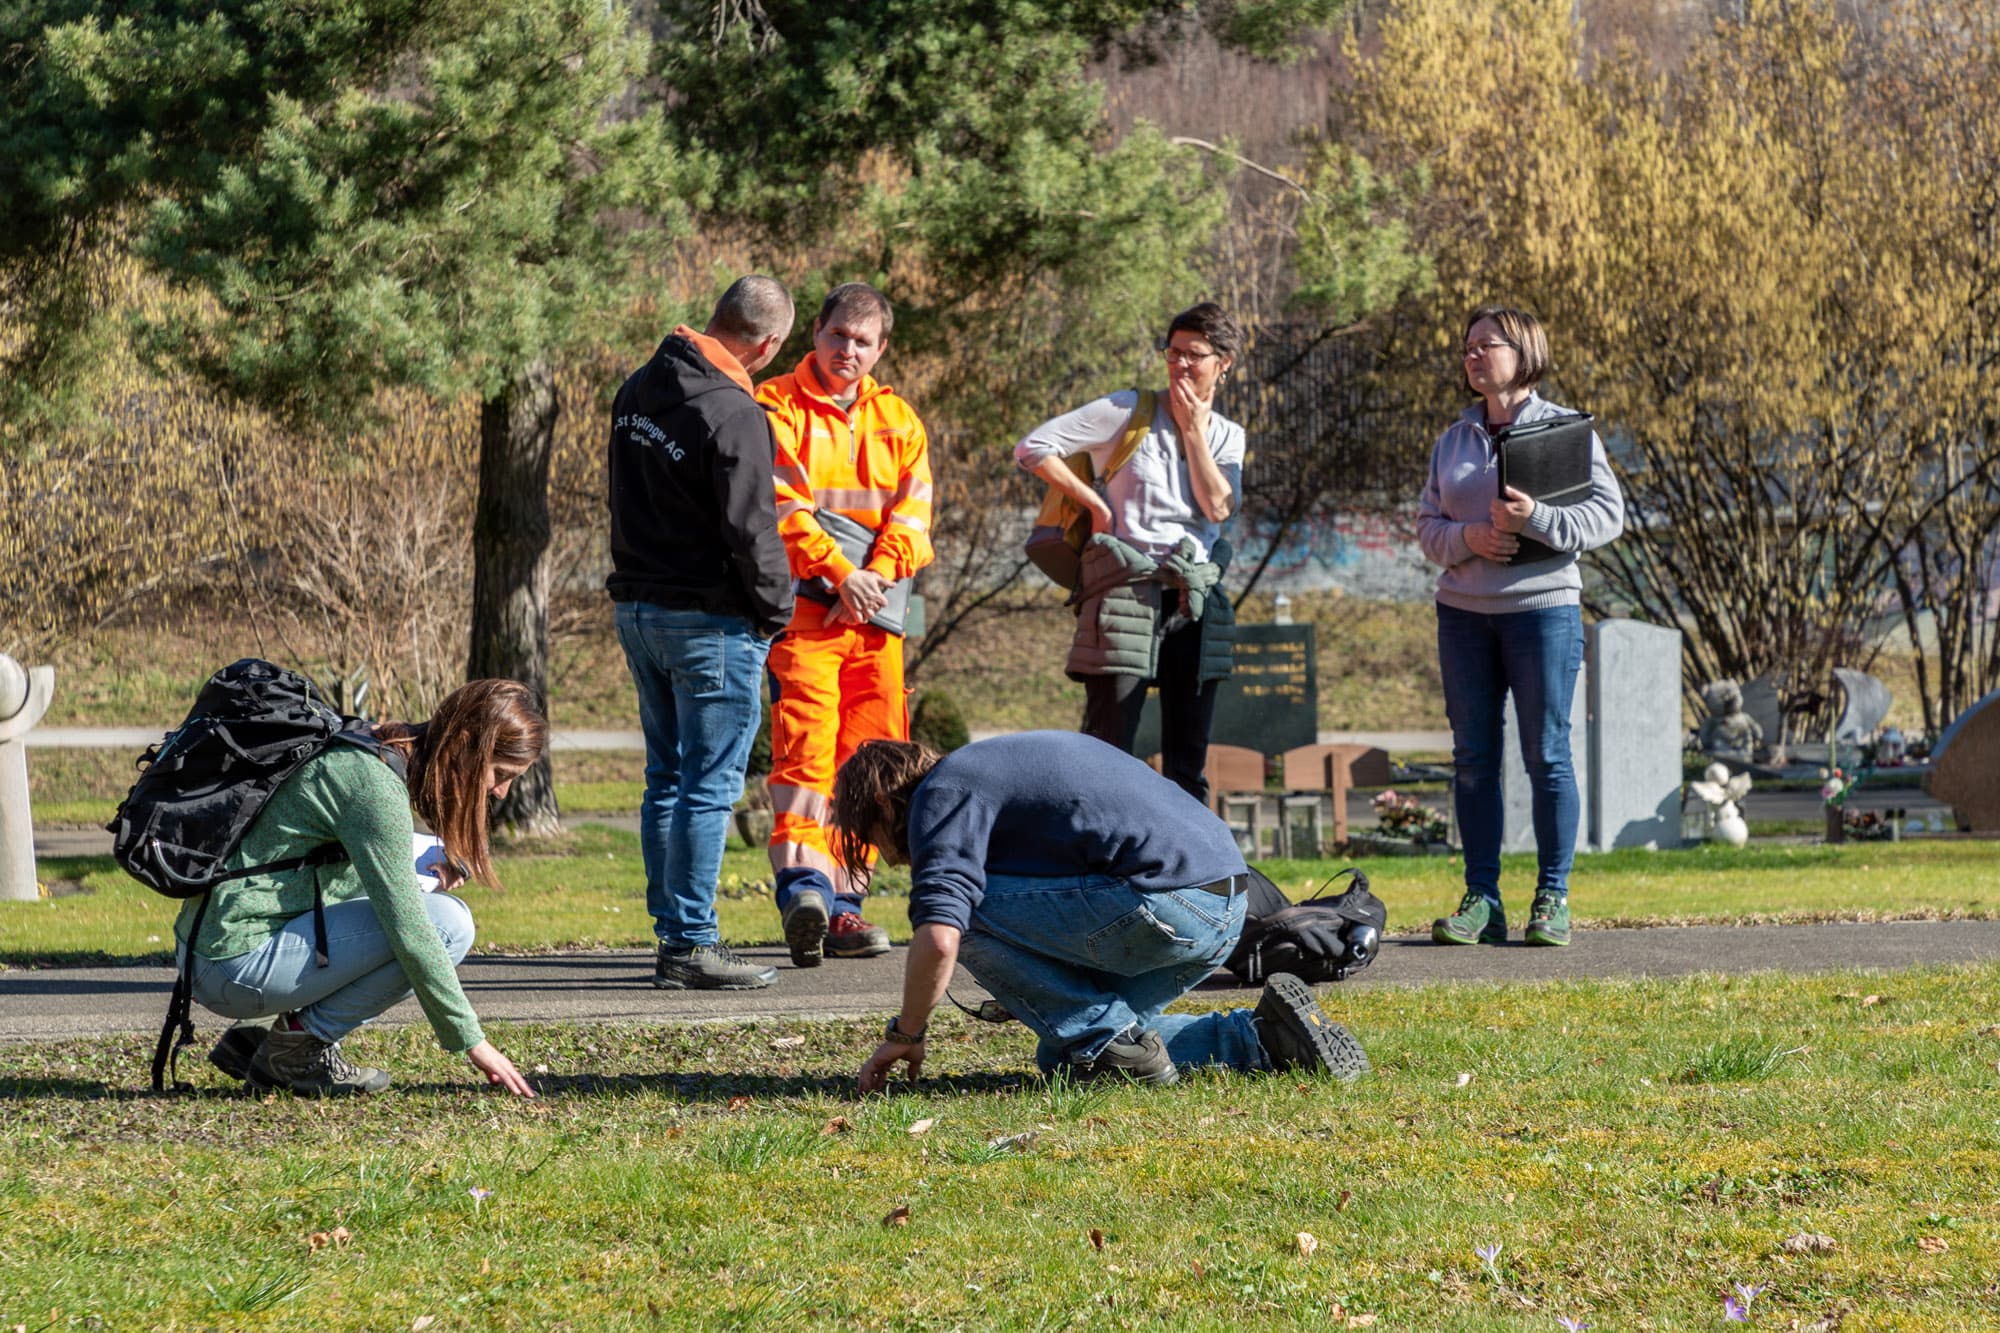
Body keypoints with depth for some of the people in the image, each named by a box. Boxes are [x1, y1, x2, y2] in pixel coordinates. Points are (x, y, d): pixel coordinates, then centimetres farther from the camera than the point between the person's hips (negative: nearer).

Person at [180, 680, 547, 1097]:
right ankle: (299, 1043, -5)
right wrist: (471, 1041, -13)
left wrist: (434, 867, 7)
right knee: (446, 922, -15)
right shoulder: (376, 785, -18)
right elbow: (408, 929, -19)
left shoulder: (369, 753, 12)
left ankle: (255, 1033, 14)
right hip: (236, 965, -10)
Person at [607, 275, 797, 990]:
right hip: (711, 621, -8)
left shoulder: (638, 389, 9)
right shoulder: (732, 414, -19)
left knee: (667, 780, 14)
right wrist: (777, 609, -6)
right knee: (709, 785, -4)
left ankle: (672, 932, 15)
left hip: (638, 607, 8)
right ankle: (691, 944, -5)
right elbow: (751, 529, -18)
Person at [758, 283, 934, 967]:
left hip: (873, 611, 5)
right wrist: (839, 572, -17)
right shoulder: (777, 407, 2)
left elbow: (912, 512, 7)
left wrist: (877, 575, -10)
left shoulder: (898, 420, 17)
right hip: (802, 604, -5)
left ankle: (841, 901, 9)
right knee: (805, 736, -20)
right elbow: (781, 504, -9)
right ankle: (803, 880, -31)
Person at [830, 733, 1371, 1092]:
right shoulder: (995, 760, 28)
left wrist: (905, 1034, -4)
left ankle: (1110, 1046, -4)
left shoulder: (940, 795, -2)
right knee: (1064, 1051, 17)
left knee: (970, 911, -6)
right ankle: (1259, 1038, 11)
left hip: (1167, 906, -10)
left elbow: (938, 938, -18)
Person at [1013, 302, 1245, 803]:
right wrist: (1094, 503, -5)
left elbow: (1218, 506, -4)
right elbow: (1033, 448, -4)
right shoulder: (1128, 411, 1)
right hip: (1126, 589, -5)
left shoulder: (1226, 437, 15)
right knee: (1108, 749, -9)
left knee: (1188, 761, 6)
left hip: (1195, 598, 5)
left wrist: (1193, 430, -2)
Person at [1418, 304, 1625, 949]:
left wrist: (1536, 519, -20)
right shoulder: (1451, 442, 13)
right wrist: (1467, 538, -10)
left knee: (1547, 754, -3)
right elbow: (1427, 524, 12)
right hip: (1464, 611, 5)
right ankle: (1481, 900, 6)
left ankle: (1553, 899, 3)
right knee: (1472, 757, 3)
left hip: (1542, 606, -5)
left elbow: (1608, 513, -5)